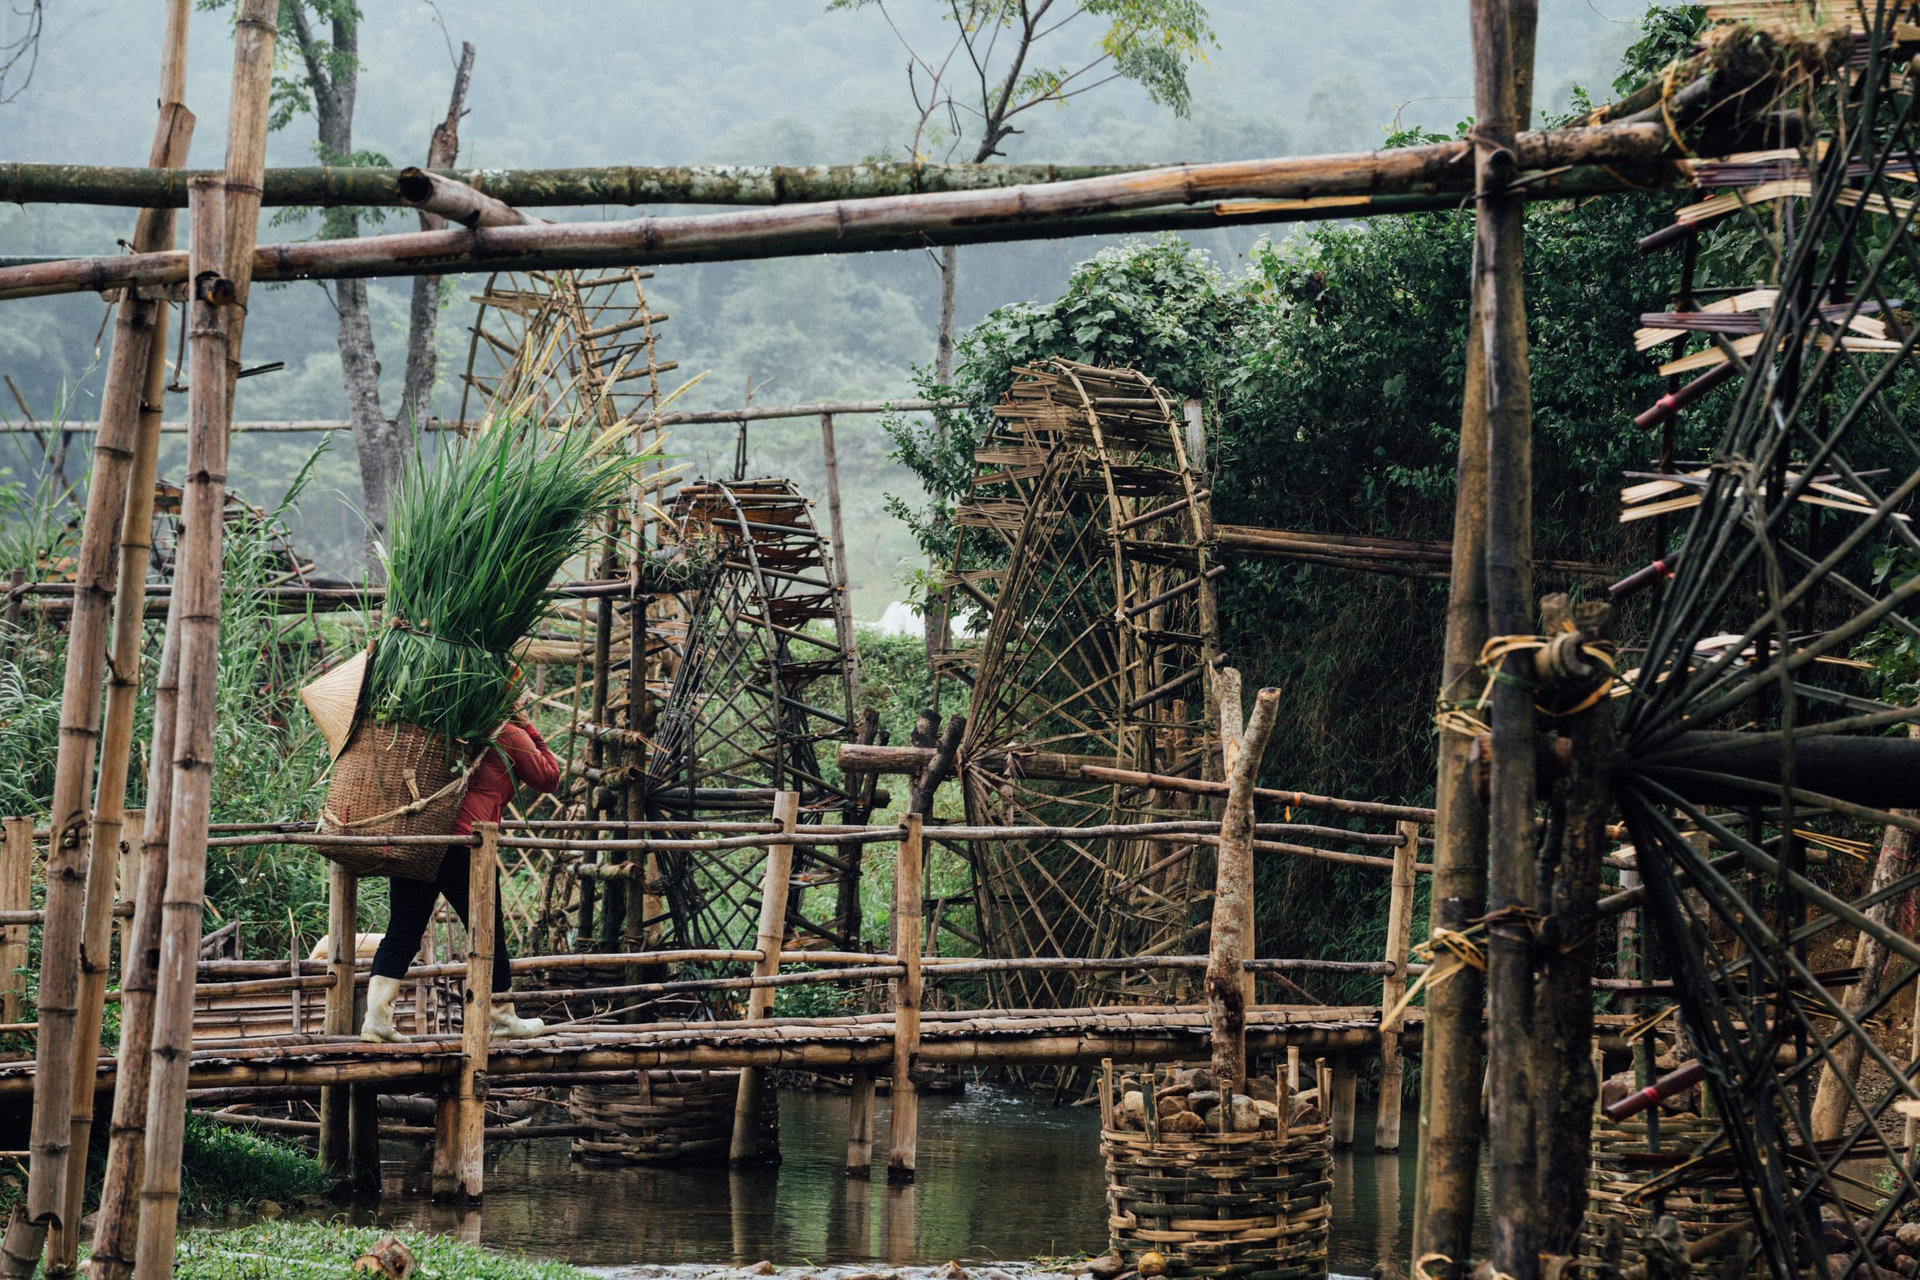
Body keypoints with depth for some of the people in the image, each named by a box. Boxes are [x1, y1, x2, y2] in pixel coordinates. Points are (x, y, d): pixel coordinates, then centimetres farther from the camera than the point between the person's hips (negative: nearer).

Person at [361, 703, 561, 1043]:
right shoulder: (511, 737, 5)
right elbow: (549, 778, 14)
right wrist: (533, 735, 20)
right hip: (463, 844, -6)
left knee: (402, 930, 3)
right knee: (489, 933, 10)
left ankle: (376, 1014, -10)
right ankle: (501, 1017, 21)